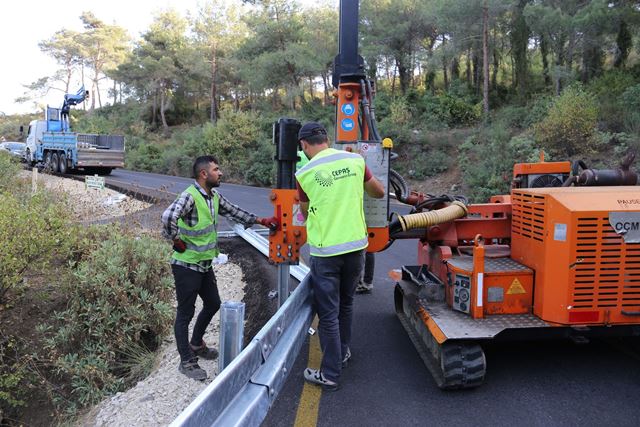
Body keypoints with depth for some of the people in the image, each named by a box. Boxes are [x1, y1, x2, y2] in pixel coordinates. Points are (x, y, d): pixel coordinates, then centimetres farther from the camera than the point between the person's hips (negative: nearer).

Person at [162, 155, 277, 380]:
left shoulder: (214, 197, 6)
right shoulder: (190, 196, -22)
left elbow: (233, 211, 17)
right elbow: (168, 217, -37)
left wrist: (260, 220, 12)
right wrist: (177, 241, -23)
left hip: (205, 264, 9)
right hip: (186, 265, -9)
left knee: (213, 304, 21)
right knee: (185, 313, 3)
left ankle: (196, 344, 42)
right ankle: (187, 361, 17)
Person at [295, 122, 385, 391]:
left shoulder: (304, 174, -9)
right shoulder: (355, 160, -1)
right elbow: (379, 192, 13)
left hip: (325, 251, -4)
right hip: (356, 245, 4)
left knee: (328, 313, 7)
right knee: (346, 303, 24)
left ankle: (330, 374, 16)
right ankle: (343, 352, 41)